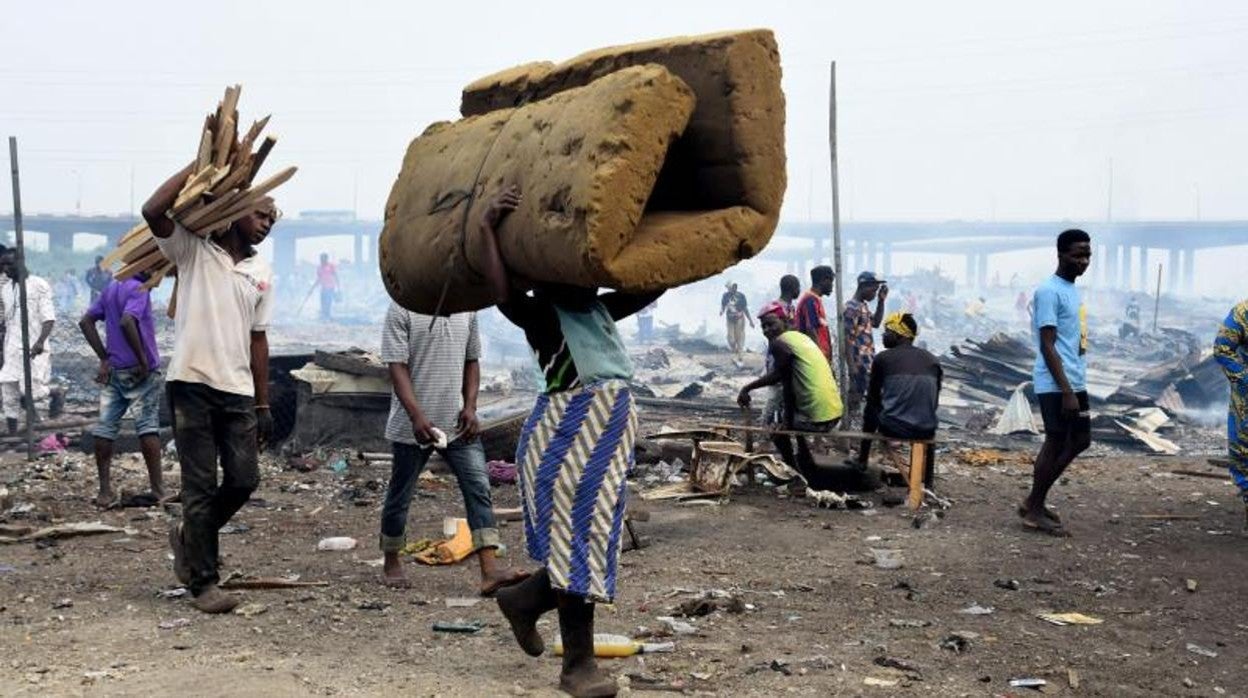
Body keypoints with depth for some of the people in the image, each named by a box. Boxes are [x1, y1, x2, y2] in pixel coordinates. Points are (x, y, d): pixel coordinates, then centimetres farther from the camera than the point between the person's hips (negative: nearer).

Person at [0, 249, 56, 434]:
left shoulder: (39, 285, -6)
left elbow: (49, 317, -12)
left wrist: (41, 341, -27)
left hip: (34, 349, -6)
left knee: (31, 391, -12)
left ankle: (55, 394, 20)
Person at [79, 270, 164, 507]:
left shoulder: (110, 290, 13)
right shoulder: (139, 289, -12)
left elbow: (85, 321, 13)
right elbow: (126, 322, -27)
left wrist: (103, 357, 9)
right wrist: (144, 359, -20)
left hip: (113, 370, 7)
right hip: (141, 372, -7)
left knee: (105, 428, 4)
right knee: (148, 427, -2)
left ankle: (105, 490, 5)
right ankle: (157, 488, 0)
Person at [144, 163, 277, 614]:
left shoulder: (262, 273, 14)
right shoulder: (194, 249, 1)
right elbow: (152, 211, -17)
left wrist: (263, 405, 11)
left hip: (238, 391, 5)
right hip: (192, 385, -5)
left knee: (244, 479, 2)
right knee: (201, 486, -1)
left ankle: (189, 537, 29)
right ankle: (204, 582, 8)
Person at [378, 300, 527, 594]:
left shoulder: (466, 309, 7)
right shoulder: (402, 310, -9)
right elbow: (397, 366, -14)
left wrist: (470, 407, -1)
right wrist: (417, 416, -25)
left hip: (457, 422, 4)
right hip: (413, 426, -4)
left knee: (479, 488, -8)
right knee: (400, 495, 11)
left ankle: (490, 571, -11)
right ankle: (391, 563, 32)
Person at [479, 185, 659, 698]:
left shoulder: (601, 310, 17)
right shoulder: (539, 315, -4)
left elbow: (651, 286, 22)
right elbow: (501, 292, -23)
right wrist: (487, 227, -24)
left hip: (614, 425, 8)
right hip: (569, 427, -8)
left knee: (595, 537, 12)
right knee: (577, 539, -4)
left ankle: (524, 599, 35)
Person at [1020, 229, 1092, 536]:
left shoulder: (1073, 290, 15)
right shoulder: (1049, 291, -15)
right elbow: (1047, 346, -19)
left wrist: (1074, 387, 21)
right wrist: (1066, 391, -22)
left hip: (1076, 381, 10)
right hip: (1056, 385, -10)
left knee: (1081, 440, 14)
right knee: (1055, 443, -3)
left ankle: (1034, 501, 21)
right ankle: (1034, 511, 10)